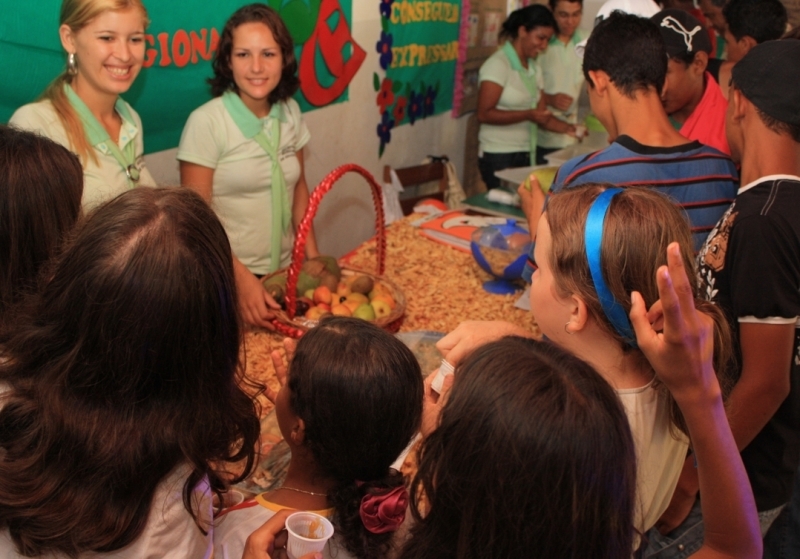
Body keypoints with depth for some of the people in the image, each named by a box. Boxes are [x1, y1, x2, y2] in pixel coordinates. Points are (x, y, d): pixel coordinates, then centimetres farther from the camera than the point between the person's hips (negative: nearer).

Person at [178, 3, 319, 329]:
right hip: (226, 277, -5)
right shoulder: (206, 122, -16)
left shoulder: (290, 112, -1)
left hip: (284, 270, 5)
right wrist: (241, 277, -22)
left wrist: (313, 257, 3)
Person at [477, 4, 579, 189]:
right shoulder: (498, 64, -10)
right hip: (499, 157, -6)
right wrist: (528, 115, -22)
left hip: (527, 155, 7)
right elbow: (484, 114, -17)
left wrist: (568, 128, -8)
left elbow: (541, 115, 9)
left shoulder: (534, 67, 12)